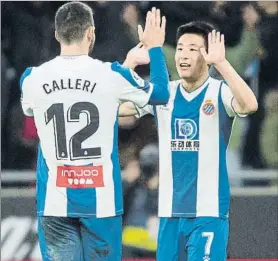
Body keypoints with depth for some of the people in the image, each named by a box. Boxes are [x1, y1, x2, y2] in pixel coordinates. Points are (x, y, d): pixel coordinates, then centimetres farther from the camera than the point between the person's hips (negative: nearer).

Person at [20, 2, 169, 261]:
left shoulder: (32, 79, -1)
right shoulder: (111, 75, -6)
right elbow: (161, 94, 12)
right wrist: (154, 48, 28)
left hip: (54, 201, 1)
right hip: (100, 200, -1)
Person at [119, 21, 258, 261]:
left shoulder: (220, 92, -6)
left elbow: (249, 105, -27)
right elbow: (116, 108, -1)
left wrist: (221, 63, -34)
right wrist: (129, 65, -13)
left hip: (209, 212, -5)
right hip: (170, 212, 5)